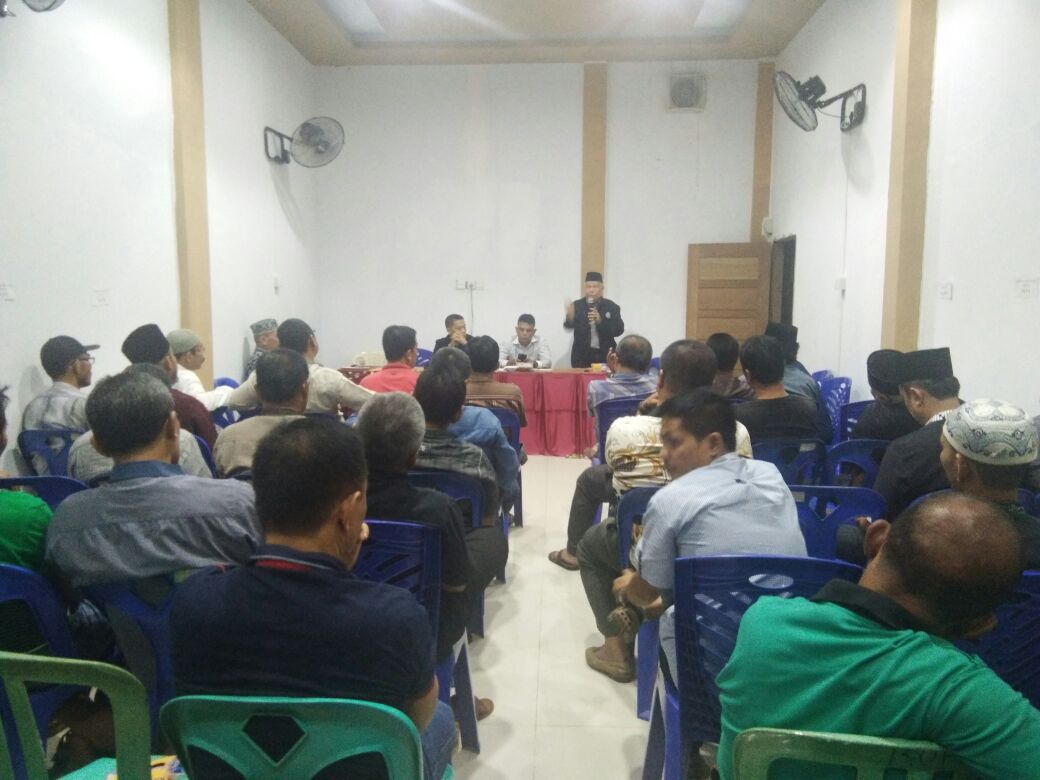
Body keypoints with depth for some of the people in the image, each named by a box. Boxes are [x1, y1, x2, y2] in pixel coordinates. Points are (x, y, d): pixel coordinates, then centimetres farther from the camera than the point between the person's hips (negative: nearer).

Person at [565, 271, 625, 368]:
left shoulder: (612, 307, 1)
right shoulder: (577, 305, 2)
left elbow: (619, 330, -6)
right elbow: (568, 325, -11)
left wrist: (600, 321, -21)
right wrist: (570, 318, -35)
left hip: (605, 356, 0)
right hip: (581, 356, 0)